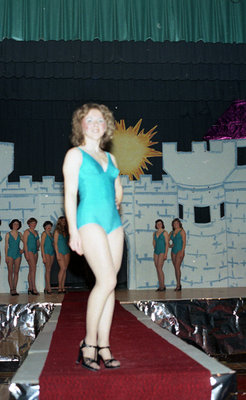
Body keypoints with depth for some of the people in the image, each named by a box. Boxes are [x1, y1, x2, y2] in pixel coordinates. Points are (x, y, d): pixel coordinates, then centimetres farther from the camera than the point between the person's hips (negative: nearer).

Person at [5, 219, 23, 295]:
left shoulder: (19, 234, 8)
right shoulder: (8, 234, 0)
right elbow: (6, 246, -2)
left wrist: (23, 250, 5)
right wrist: (6, 256, -7)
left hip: (18, 254, 3)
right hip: (10, 254, -3)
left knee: (16, 272, 2)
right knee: (10, 272, -2)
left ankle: (15, 289, 4)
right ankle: (11, 289, -1)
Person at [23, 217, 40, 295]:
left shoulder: (36, 232, 17)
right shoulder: (27, 232, -3)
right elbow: (25, 243, -9)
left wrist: (38, 247, 6)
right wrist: (26, 254, -16)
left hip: (35, 251, 7)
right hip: (29, 251, -7)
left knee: (31, 270, 7)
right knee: (33, 268, -16)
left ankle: (30, 288, 10)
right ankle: (34, 288, -18)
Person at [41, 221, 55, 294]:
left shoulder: (50, 234, 16)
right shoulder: (44, 234, -6)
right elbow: (42, 245, -11)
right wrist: (43, 256, -16)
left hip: (52, 252, 7)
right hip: (46, 253, -7)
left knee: (48, 270, 7)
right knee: (48, 270, -10)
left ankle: (46, 288, 10)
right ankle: (49, 288, -11)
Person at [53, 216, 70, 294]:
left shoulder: (66, 231, 14)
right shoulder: (57, 231, -1)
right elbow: (55, 243, -5)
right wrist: (57, 254, -11)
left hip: (67, 251, 5)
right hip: (60, 251, -5)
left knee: (65, 269, 2)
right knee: (63, 268, -14)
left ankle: (63, 287, 4)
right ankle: (59, 287, -9)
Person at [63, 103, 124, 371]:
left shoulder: (110, 158, 21)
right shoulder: (75, 155, 4)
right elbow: (70, 195, -3)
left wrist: (117, 200, 5)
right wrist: (73, 231, -11)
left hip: (113, 222, 6)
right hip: (90, 220, -6)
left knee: (108, 284, 1)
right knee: (107, 280, -17)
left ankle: (103, 347, 7)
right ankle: (89, 344, -3)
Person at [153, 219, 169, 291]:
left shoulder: (164, 232, -3)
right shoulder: (154, 233, 14)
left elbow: (167, 243, -7)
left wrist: (165, 254, -14)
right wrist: (155, 250, 11)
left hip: (162, 251, -6)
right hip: (156, 252, 6)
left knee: (159, 268, -14)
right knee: (157, 269, 3)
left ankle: (162, 286, -9)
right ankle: (160, 286, 8)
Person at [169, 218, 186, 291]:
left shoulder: (182, 231, -2)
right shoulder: (172, 232, 15)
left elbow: (184, 242, -8)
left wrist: (182, 252, -16)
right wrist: (169, 245, -1)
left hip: (180, 250, -6)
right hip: (173, 251, 6)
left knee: (177, 267, -15)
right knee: (176, 268, 6)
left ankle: (178, 285, -14)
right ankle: (179, 285, 11)